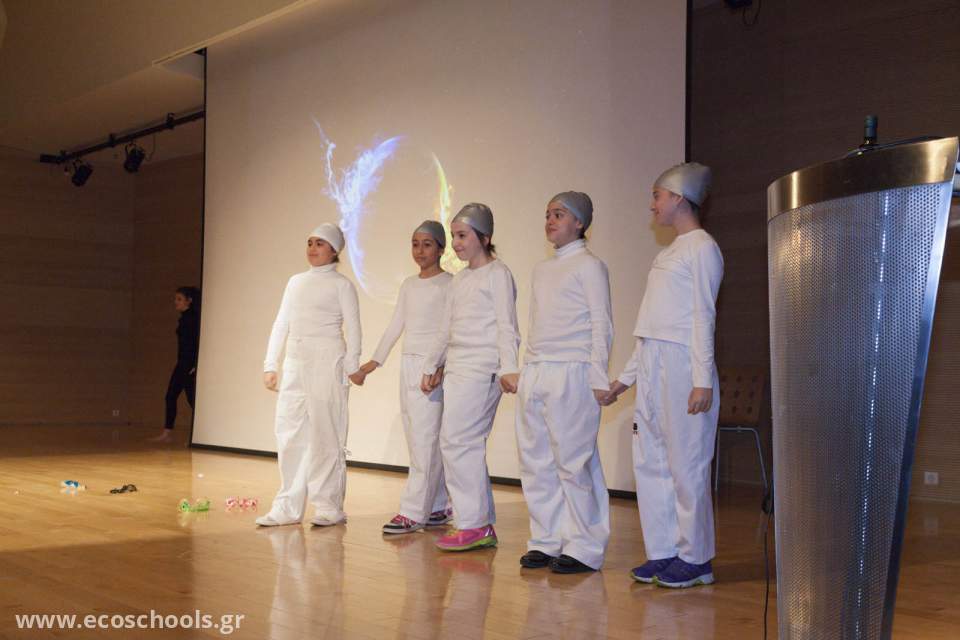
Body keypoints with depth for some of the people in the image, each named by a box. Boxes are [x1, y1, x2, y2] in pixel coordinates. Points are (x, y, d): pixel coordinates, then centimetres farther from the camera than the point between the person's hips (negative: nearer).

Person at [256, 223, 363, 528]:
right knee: (289, 432, 4)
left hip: (326, 362, -6)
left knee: (325, 433, -4)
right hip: (295, 362, 6)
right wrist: (270, 364, 11)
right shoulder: (296, 282, 17)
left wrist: (352, 366, -12)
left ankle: (330, 506, 4)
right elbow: (281, 323, 17)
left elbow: (353, 328, -3)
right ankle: (288, 507, 10)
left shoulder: (341, 285, 1)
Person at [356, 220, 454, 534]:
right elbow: (395, 326, 19)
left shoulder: (449, 284, -4)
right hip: (409, 364, 7)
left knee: (425, 439, -10)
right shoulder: (409, 285, 16)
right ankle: (437, 507, 14)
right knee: (416, 439, 7)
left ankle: (412, 512, -10)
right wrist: (376, 360, 13)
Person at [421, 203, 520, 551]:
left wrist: (508, 368, -22)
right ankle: (482, 526, 11)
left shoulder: (497, 273, -3)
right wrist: (431, 367, 25)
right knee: (467, 444, 6)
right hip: (456, 369, 8)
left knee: (456, 439, -13)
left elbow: (507, 326, -11)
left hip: (481, 369, -8)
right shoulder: (459, 280, 21)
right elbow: (445, 329, 25)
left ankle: (473, 524, -7)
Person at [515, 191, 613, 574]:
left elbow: (601, 325, -6)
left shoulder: (589, 266, -1)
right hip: (534, 374, 7)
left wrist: (599, 379, -12)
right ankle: (546, 541, 15)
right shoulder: (542, 270, 20)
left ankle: (584, 548, 0)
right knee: (536, 463, 7)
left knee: (574, 462, -7)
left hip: (570, 374, -7)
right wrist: (525, 370, 15)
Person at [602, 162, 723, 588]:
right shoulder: (668, 253, 19)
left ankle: (694, 559, 6)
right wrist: (626, 376, 19)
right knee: (649, 461, 8)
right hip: (652, 366, 9)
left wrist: (703, 379, -17)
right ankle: (663, 552, 16)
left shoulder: (701, 248, -5)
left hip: (681, 364, -9)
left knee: (686, 464, -3)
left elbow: (704, 316, -11)